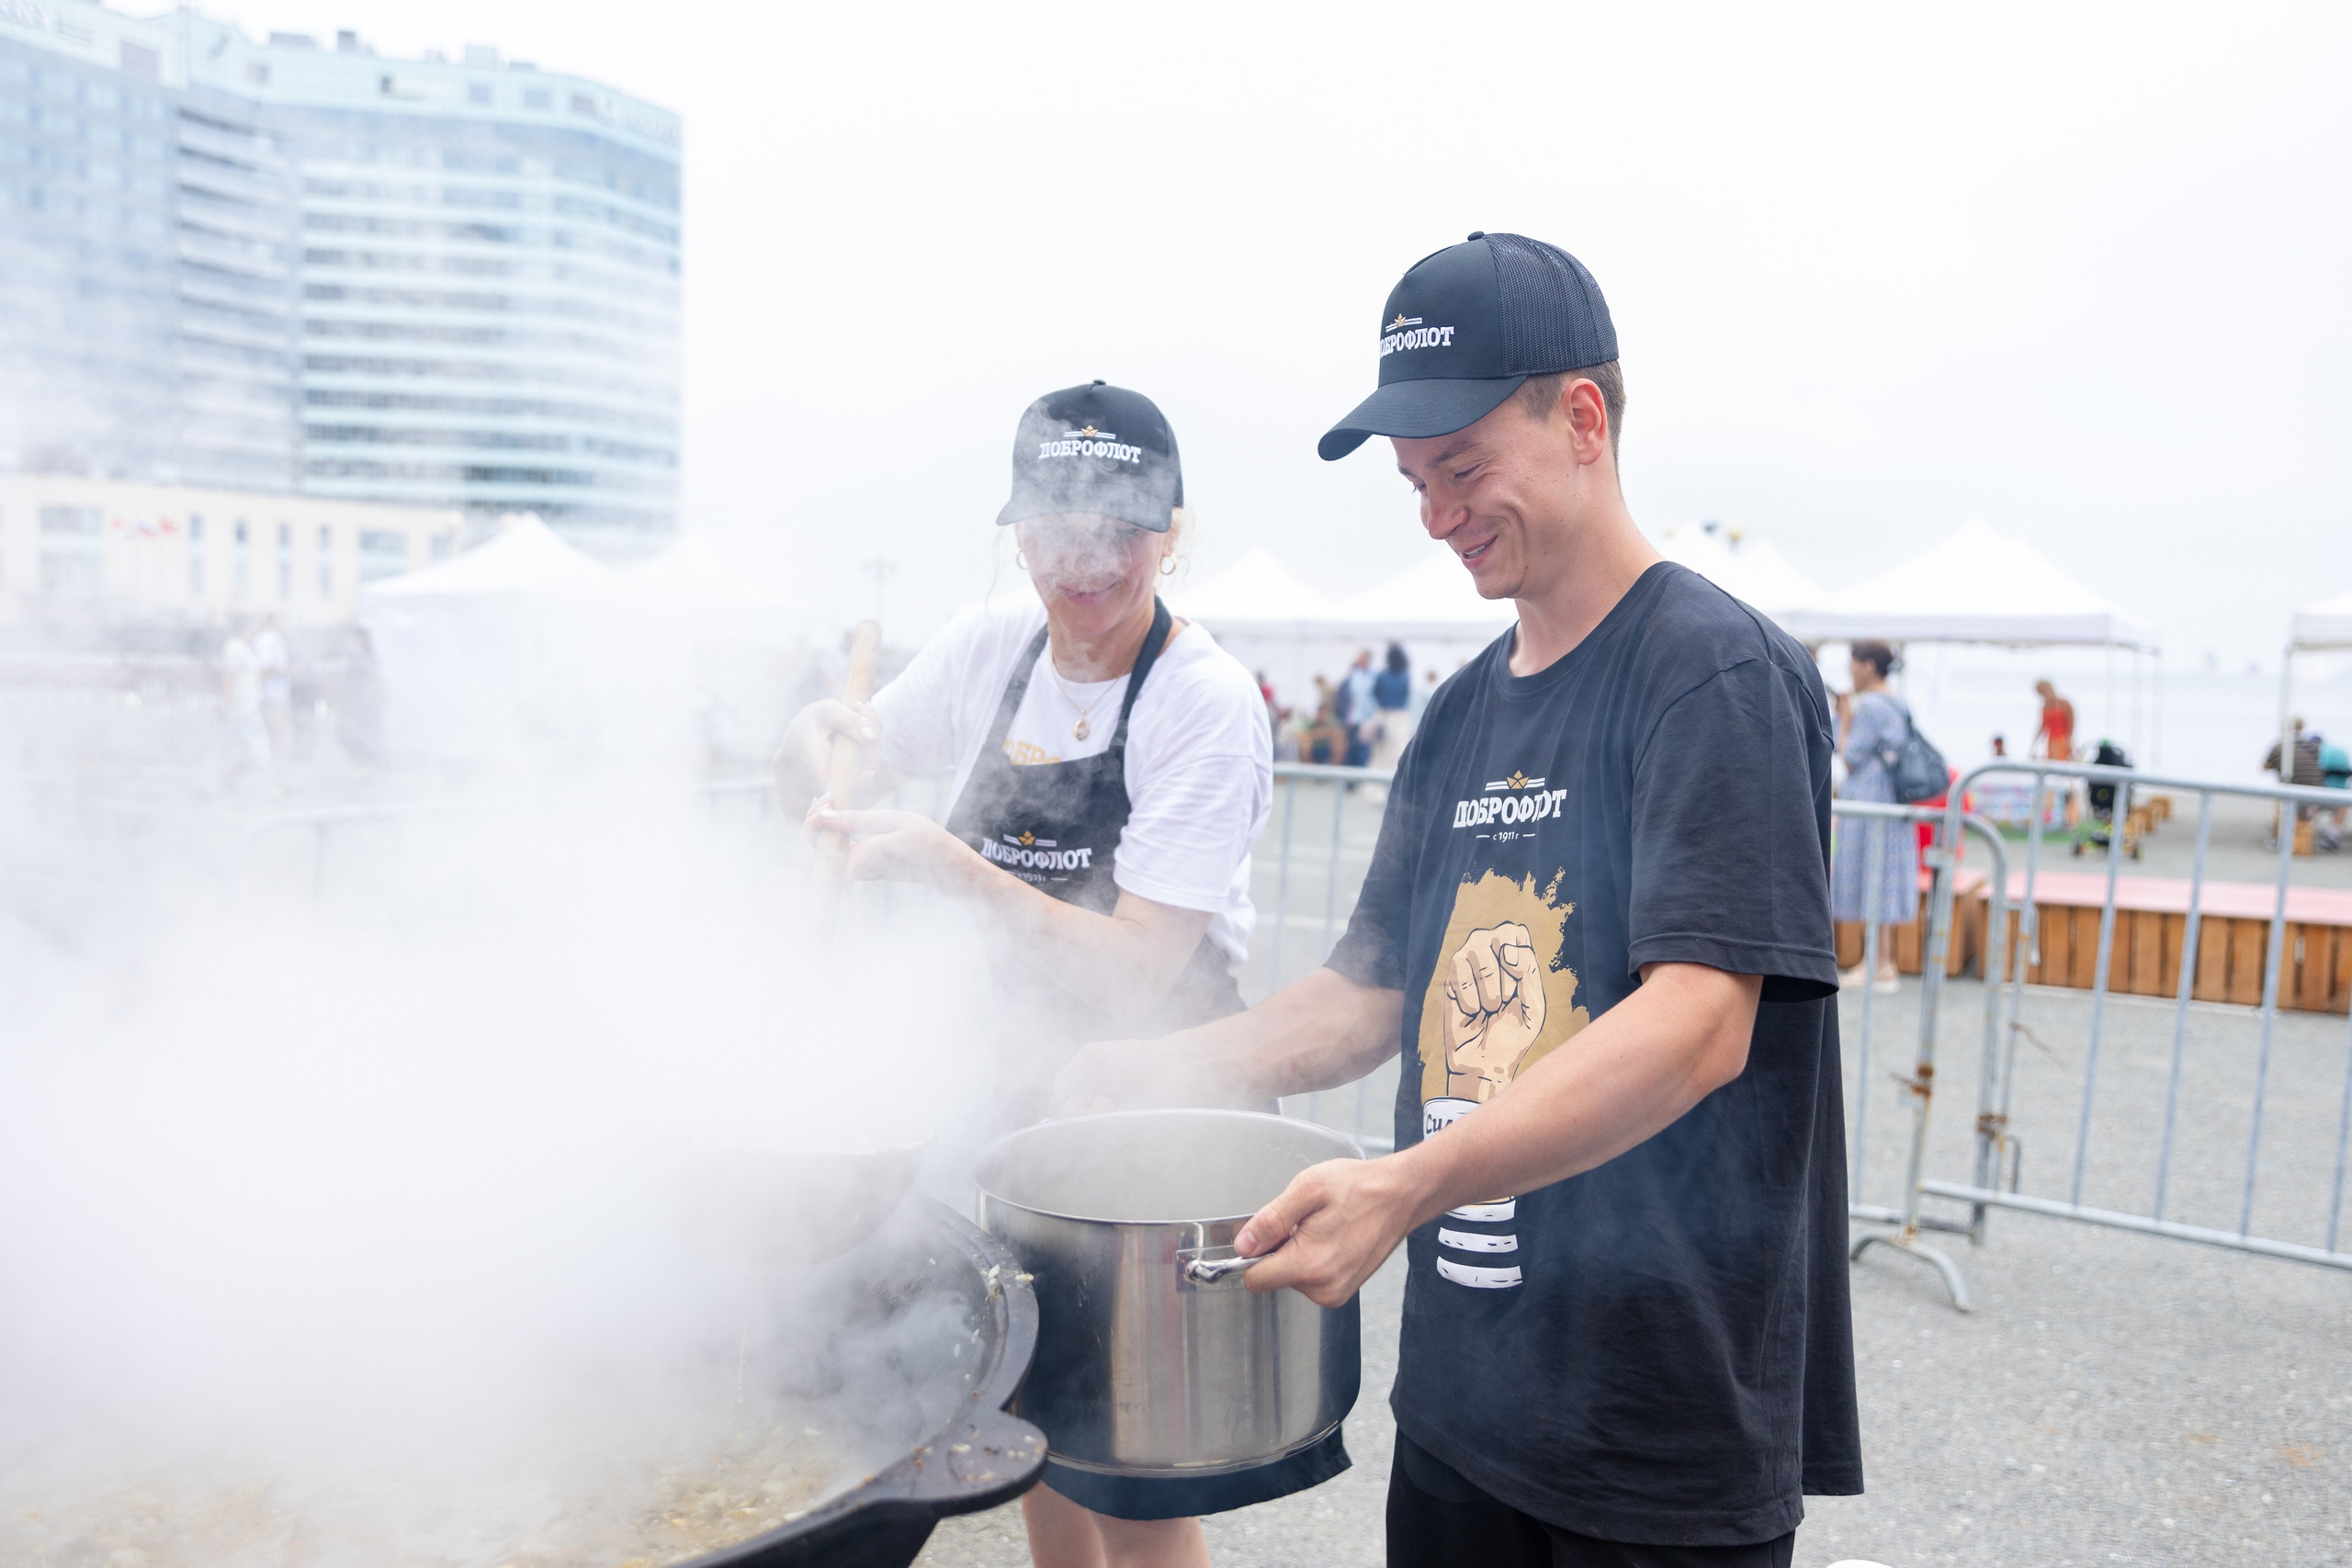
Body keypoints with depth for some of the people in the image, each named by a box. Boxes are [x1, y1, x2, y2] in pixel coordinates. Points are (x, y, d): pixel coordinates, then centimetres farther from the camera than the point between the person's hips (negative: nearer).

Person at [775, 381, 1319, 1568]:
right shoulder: (994, 645, -1)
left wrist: (947, 865, -29)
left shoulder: (1208, 702, -19)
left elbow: (1137, 978, -23)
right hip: (1015, 1079, 6)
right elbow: (842, 742, 14)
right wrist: (818, 741, -10)